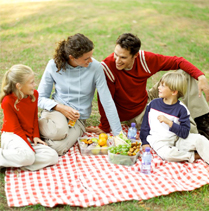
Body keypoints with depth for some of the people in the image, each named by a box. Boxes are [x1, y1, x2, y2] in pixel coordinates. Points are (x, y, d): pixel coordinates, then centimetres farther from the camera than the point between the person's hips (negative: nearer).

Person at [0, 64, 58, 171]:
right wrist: (30, 148, -19)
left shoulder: (34, 94, 2)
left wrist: (36, 136, -2)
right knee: (28, 156, -38)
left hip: (28, 138, 7)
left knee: (52, 157, -16)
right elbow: (16, 128, -14)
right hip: (12, 136, -7)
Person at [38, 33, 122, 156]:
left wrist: (119, 134, -13)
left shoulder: (95, 67, -15)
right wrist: (61, 108, -21)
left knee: (57, 148, -27)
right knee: (58, 131, -35)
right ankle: (38, 126, -3)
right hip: (57, 109, 0)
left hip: (78, 118, 0)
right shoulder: (54, 65, -11)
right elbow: (40, 98, -2)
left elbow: (107, 102, -13)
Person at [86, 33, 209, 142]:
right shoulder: (107, 67, -29)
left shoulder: (144, 58, -17)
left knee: (186, 74, -3)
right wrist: (104, 128, -14)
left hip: (148, 101, 6)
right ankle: (196, 133, 12)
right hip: (136, 116, -5)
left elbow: (177, 61, -8)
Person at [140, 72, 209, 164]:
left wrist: (169, 122, -23)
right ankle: (194, 156, -13)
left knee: (199, 139, -23)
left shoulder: (181, 109, -6)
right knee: (167, 154, -33)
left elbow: (184, 133, -13)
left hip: (176, 139, 0)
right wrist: (145, 143, 3)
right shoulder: (153, 104, 3)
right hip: (158, 141, 0)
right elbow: (145, 125, 10)